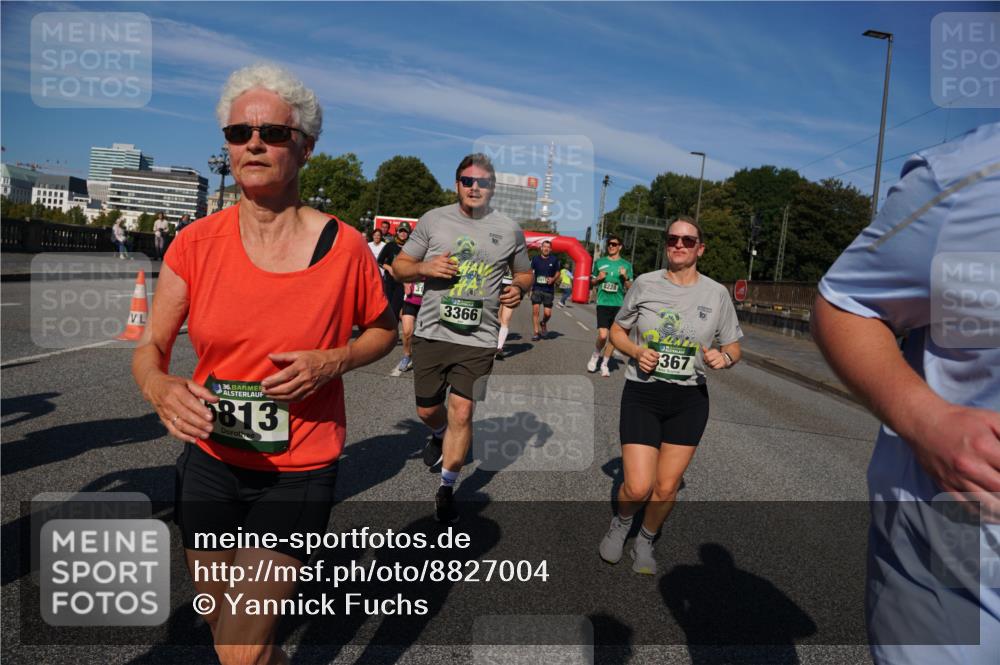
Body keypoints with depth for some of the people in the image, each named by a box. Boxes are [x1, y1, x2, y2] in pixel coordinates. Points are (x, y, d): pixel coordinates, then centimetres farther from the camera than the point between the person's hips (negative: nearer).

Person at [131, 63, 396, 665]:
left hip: (299, 472, -3)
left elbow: (383, 330, 3)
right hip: (210, 461, 4)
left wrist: (331, 362, -16)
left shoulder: (344, 247, -12)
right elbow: (149, 348, 0)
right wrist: (162, 388, -23)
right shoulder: (196, 242, -5)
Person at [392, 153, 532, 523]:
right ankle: (440, 437, 50)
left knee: (462, 412, -4)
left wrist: (519, 289, -6)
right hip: (431, 332, 2)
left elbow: (525, 274, 17)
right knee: (427, 410, 13)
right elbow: (400, 266, 7)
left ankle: (447, 489, 15)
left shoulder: (509, 229, 5)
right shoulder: (433, 220, 4)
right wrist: (426, 268, -14)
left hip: (478, 339, -1)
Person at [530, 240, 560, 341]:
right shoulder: (535, 259, 2)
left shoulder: (554, 260, 0)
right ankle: (537, 333, 2)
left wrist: (553, 279, -8)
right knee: (535, 310, -8)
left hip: (549, 290, 0)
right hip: (537, 288, 0)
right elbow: (530, 272, 11)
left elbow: (557, 272, 11)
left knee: (547, 313, -2)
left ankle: (543, 323, 33)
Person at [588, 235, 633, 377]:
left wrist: (625, 277, -11)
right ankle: (595, 357, 14)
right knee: (602, 335, -14)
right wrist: (598, 278, -4)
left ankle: (605, 364, 22)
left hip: (619, 304, 1)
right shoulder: (599, 262, 8)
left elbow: (630, 288, 7)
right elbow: (592, 282, 17)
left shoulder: (626, 265, 7)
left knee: (613, 336, 6)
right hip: (603, 303, -1)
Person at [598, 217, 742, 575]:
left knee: (666, 487, 6)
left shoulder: (717, 294, -1)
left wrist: (724, 358, -16)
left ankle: (645, 542, 35)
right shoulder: (644, 283, -2)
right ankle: (620, 524, 28)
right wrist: (636, 351, -12)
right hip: (642, 394, -1)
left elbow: (733, 347, 8)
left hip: (689, 400, 1)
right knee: (637, 488, -9)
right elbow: (617, 330, 9)